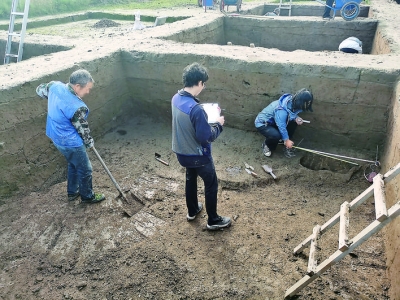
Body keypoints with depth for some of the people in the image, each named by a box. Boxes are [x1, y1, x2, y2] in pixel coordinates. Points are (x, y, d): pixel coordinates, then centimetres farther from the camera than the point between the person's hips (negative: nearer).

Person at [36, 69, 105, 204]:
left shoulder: (55, 85, -10)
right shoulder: (77, 107, -32)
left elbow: (40, 90, 12)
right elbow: (83, 129, -17)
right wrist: (90, 142, 2)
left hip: (57, 138, 9)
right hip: (71, 143, -9)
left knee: (73, 164, 28)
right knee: (85, 169, 13)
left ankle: (72, 192, 44)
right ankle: (87, 196, 32)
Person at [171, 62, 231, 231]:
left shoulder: (176, 99, -4)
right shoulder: (196, 109, -32)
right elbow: (206, 137, -26)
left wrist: (205, 115, 9)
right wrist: (218, 124, -10)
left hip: (181, 152, 8)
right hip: (198, 156, -8)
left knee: (190, 178, 28)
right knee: (211, 184, 13)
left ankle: (192, 211, 47)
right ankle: (213, 220, 29)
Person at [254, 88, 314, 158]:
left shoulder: (292, 101, -13)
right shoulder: (281, 111, -37)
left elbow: (292, 113, 8)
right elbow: (281, 126, -27)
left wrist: (296, 118, -15)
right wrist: (287, 140, -14)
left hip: (273, 121, 9)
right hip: (262, 124, -9)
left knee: (293, 122, -5)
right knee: (276, 135, -34)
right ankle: (266, 145, 1)